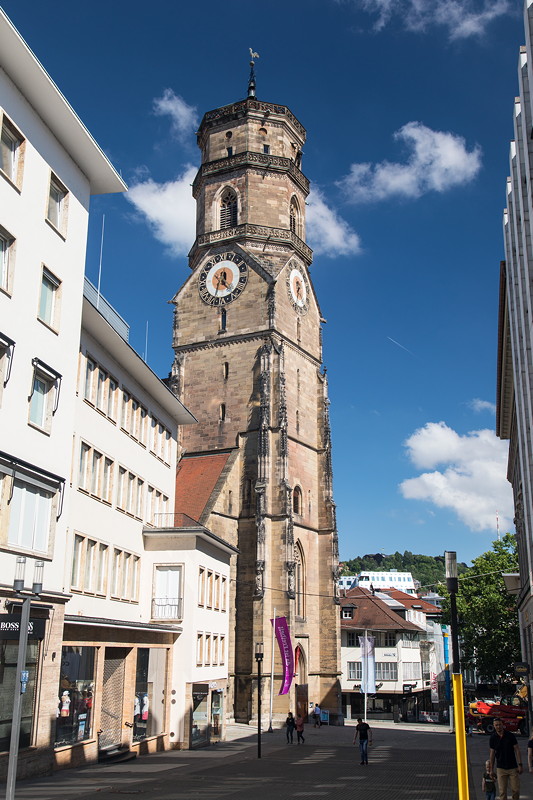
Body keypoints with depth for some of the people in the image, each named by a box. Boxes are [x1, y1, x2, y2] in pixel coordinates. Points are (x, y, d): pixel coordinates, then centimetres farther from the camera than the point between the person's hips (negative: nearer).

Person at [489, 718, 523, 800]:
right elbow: (492, 754, 5)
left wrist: (520, 765, -9)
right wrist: (491, 769, 5)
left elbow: (517, 750, -1)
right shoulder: (493, 738, -1)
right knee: (502, 791, -3)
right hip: (501, 768, 0)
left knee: (516, 790, 1)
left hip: (513, 767, 0)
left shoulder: (510, 735, -4)